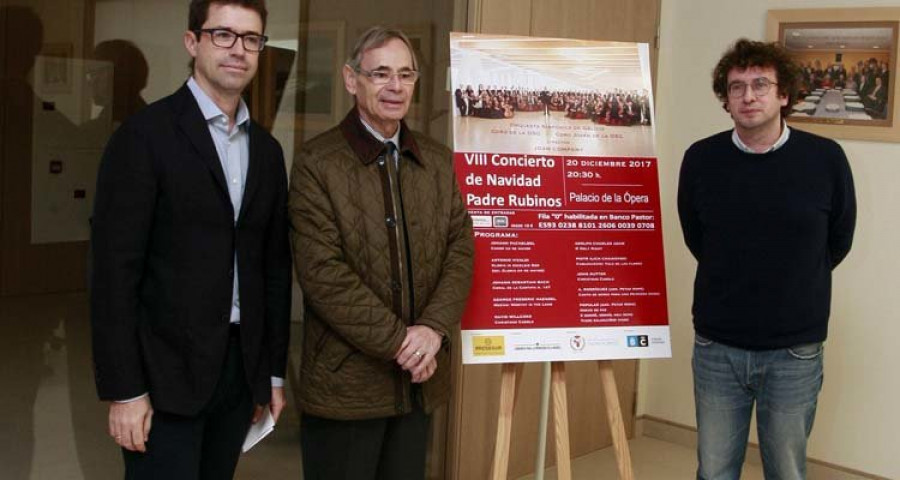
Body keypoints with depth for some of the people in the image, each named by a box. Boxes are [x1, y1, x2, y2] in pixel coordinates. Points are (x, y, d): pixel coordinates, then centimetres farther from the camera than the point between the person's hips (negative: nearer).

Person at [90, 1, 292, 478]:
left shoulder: (267, 150, 11)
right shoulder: (146, 134, -8)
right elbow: (115, 267, -12)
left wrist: (274, 371, 12)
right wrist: (124, 389, -14)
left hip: (241, 367, 6)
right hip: (167, 370, -5)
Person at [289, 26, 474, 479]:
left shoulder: (438, 160, 9)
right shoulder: (316, 162, -7)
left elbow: (461, 248, 4)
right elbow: (322, 272, -14)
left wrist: (434, 328, -12)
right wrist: (397, 341, -16)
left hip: (419, 378, 5)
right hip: (345, 379, -4)